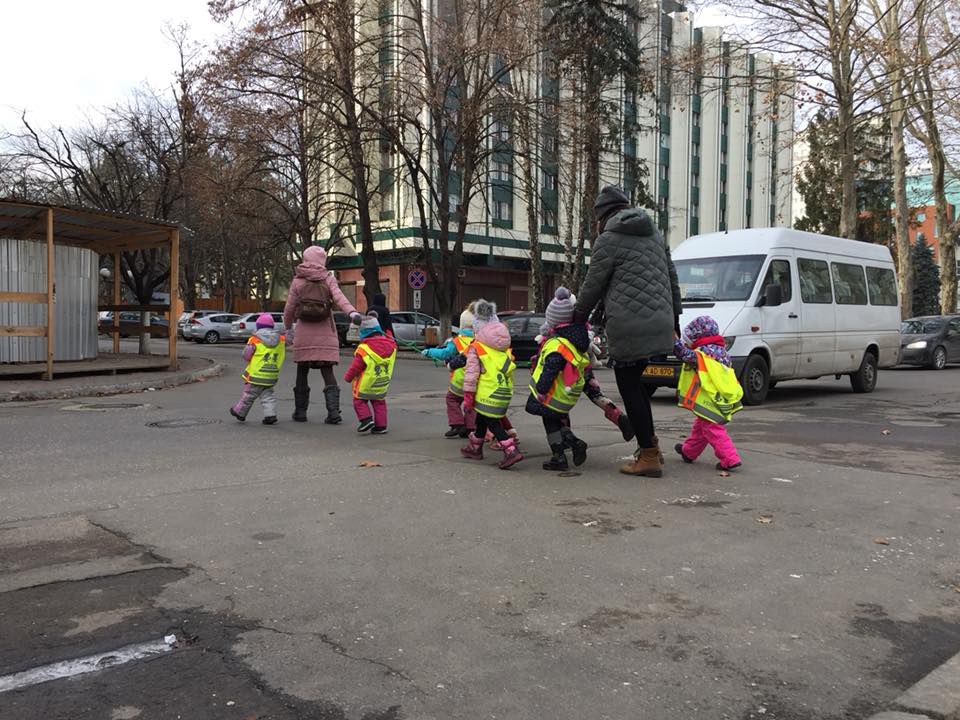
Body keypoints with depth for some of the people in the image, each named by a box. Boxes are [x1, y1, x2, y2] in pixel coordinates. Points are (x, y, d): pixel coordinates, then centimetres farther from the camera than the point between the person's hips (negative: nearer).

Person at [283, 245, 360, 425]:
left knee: (302, 373, 12)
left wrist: (288, 327, 22)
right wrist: (352, 312, -32)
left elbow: (289, 308, 6)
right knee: (328, 372, 1)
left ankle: (300, 411, 14)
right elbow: (339, 297, -18)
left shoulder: (298, 280, 3)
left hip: (304, 333, 0)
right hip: (325, 333, 0)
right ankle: (333, 411, -11)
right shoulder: (328, 278, 0)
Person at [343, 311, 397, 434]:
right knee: (379, 403, 15)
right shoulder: (390, 344, -7)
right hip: (382, 383, 5)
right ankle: (380, 426, 11)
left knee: (359, 400, 13)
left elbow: (355, 366, -14)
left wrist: (348, 377, 1)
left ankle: (366, 419, -4)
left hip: (365, 384, -5)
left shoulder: (364, 349, -20)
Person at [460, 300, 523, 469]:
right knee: (482, 419, 22)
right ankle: (475, 448, 36)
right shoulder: (504, 346, 12)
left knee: (492, 423, -1)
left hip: (489, 392, -8)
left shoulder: (476, 347, -9)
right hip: (505, 390, 8)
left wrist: (468, 396, -6)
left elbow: (471, 373, -12)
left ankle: (512, 451, -12)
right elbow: (510, 367, 17)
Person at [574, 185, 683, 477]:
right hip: (660, 322, 8)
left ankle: (649, 457, 3)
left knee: (629, 387, 1)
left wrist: (579, 316, 17)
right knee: (634, 381, 20)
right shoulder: (654, 234, 18)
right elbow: (672, 278, 21)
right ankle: (650, 443, 24)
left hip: (629, 327, -8)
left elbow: (592, 286, 1)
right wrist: (674, 317, 27)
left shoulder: (608, 240, -4)